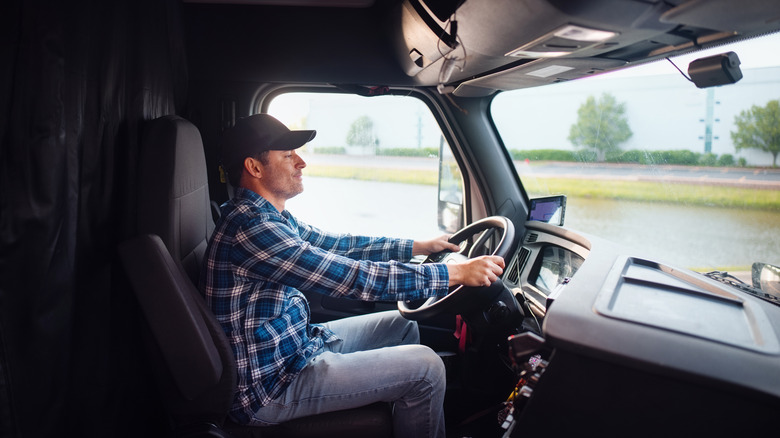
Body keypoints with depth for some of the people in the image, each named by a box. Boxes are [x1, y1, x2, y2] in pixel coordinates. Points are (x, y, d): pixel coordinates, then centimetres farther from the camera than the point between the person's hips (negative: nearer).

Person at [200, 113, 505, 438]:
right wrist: (455, 273, -23)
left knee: (402, 325, 17)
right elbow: (350, 277, -30)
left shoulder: (271, 216, 5)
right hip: (269, 387, -10)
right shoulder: (249, 226, -27)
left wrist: (417, 246, 14)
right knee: (426, 367, -10)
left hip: (296, 342, 10)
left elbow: (336, 245, 15)